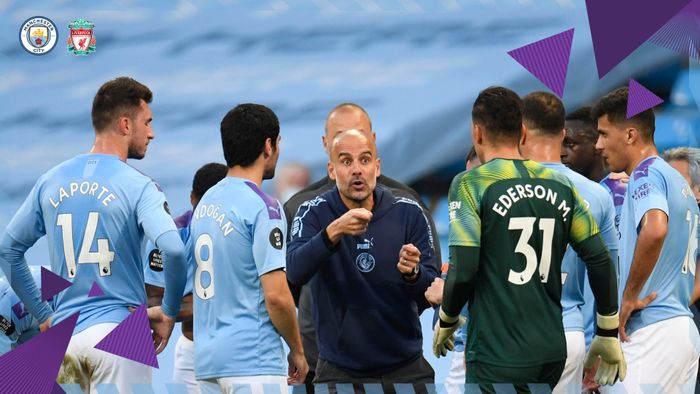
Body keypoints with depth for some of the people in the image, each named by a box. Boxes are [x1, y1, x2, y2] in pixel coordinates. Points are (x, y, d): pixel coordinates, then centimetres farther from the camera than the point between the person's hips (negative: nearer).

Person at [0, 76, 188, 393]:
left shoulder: (51, 182, 11)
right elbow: (173, 248, -22)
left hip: (63, 332, 5)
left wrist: (42, 316, 19)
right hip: (117, 330, -5)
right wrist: (170, 311, -6)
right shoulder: (137, 186, -6)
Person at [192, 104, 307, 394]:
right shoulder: (263, 208, -12)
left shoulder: (206, 202, 13)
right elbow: (276, 295, -15)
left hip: (207, 359, 8)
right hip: (254, 363, -8)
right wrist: (297, 351, -4)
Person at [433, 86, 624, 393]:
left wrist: (446, 322, 4)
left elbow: (463, 271, -14)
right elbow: (600, 261, 6)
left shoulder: (471, 184, -8)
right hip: (553, 352, 6)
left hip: (498, 358, -5)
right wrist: (608, 336, 15)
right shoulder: (559, 184, 7)